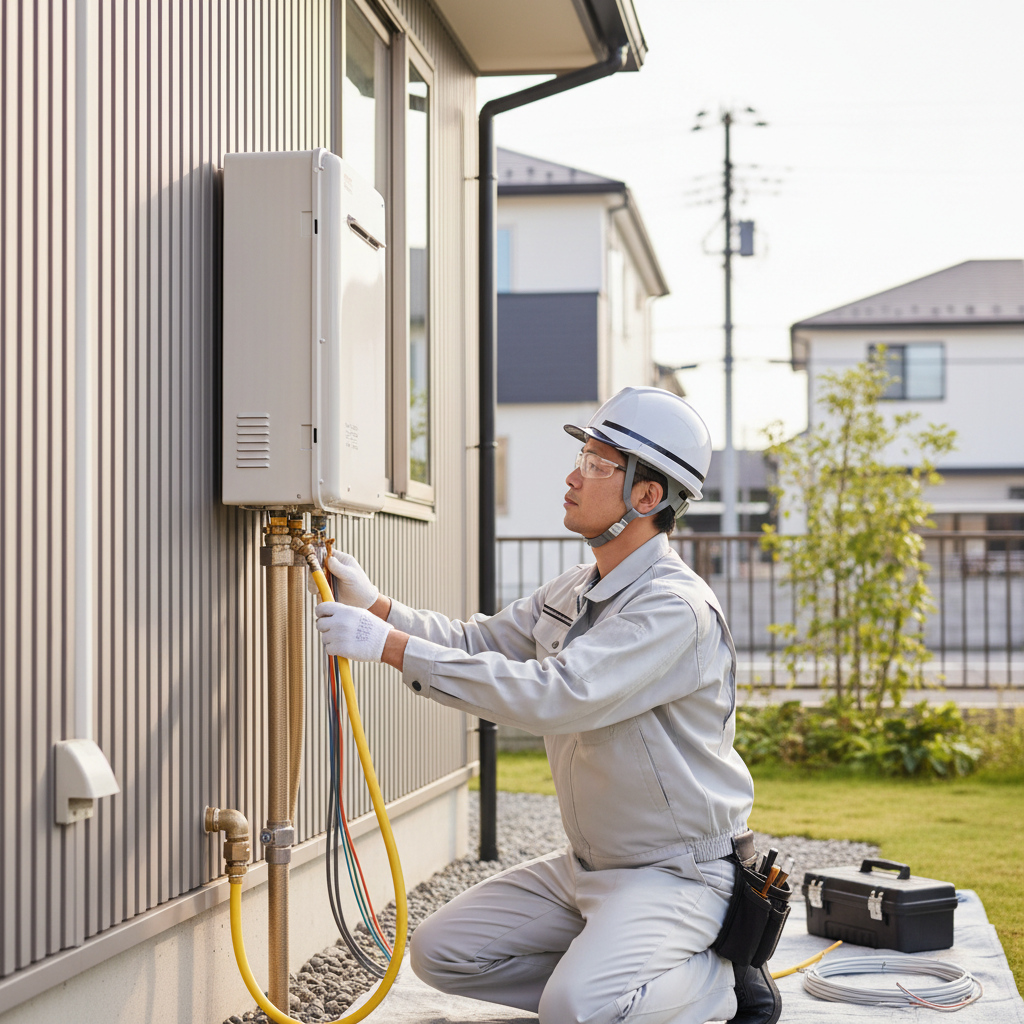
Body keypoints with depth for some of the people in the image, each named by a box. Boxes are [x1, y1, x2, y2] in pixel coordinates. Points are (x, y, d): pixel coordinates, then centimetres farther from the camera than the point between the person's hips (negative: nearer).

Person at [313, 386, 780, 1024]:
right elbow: (477, 645, 12)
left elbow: (551, 696, -33)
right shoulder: (576, 591, 8)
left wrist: (392, 647, -30)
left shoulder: (676, 607, -23)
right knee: (441, 952, 2)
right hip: (585, 866, 9)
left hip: (676, 874, -9)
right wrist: (376, 607, -5)